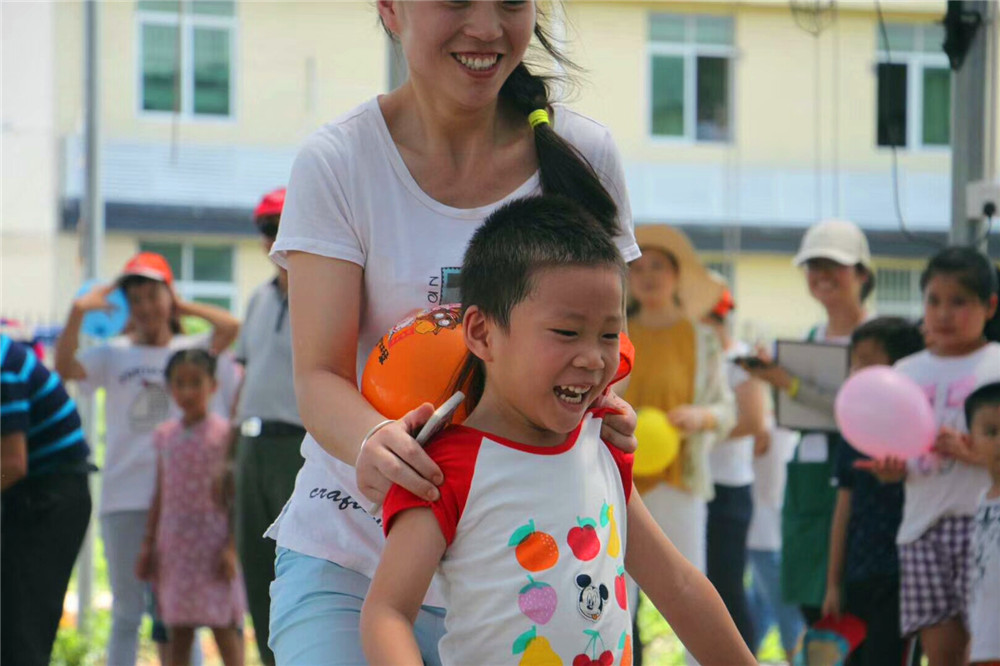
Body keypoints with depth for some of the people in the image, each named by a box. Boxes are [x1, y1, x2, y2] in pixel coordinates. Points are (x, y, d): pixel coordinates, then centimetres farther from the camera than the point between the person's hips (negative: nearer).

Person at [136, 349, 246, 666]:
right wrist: (148, 545, 11)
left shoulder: (224, 433, -4)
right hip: (174, 542, 5)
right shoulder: (165, 435, 11)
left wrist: (231, 547, -14)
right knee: (178, 631, 7)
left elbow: (236, 496, -6)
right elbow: (160, 496, 15)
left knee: (223, 625, -6)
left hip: (213, 542, -5)